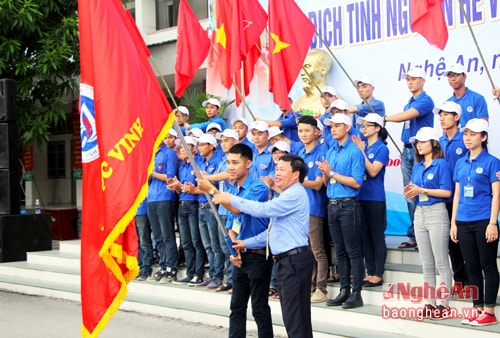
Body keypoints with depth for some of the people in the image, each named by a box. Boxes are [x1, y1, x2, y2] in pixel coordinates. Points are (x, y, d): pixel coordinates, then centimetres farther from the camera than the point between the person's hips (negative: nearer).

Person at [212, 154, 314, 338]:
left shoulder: (295, 194, -13)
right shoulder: (287, 195, 22)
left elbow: (263, 209, -21)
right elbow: (273, 231, 25)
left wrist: (232, 199, -12)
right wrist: (247, 243, 17)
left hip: (295, 260, -11)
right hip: (286, 260, 11)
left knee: (294, 318, -10)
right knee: (298, 317, 13)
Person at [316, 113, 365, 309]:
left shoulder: (354, 152, -8)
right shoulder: (330, 152, 14)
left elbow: (357, 182, -16)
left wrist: (331, 173, -14)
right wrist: (324, 173, -5)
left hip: (348, 205, -7)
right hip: (332, 205, 7)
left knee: (353, 251, -3)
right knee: (340, 251, 11)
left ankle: (356, 294, 1)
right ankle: (344, 291, 18)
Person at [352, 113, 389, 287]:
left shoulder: (382, 148, -6)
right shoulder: (362, 146, 11)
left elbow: (373, 171, -17)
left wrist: (361, 151, -16)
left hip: (375, 198, -7)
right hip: (361, 196, 7)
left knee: (377, 236, -1)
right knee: (365, 236, 9)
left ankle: (378, 274, 4)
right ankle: (370, 272, 17)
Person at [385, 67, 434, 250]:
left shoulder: (425, 101, -9)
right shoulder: (409, 103, 18)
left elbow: (407, 115, -22)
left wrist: (385, 118, -14)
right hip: (407, 151, 9)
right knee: (410, 195, 8)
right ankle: (413, 236, 12)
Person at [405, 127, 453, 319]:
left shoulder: (441, 164, -7)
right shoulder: (417, 166, 14)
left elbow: (447, 192, -14)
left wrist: (422, 190, -16)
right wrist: (410, 193, -5)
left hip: (436, 212, -7)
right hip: (420, 213, 7)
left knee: (441, 262, -4)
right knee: (426, 263, 9)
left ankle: (444, 305, -1)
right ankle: (430, 303, 14)